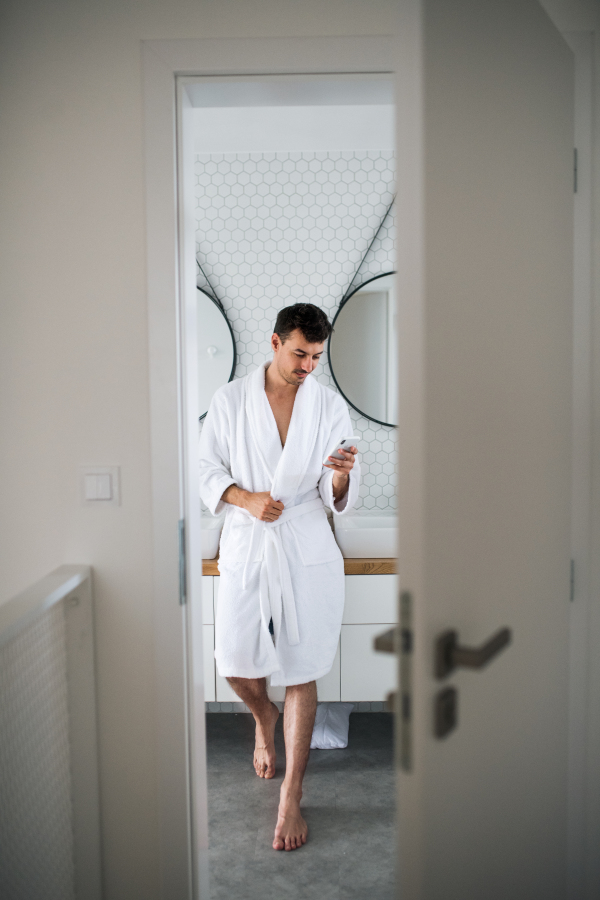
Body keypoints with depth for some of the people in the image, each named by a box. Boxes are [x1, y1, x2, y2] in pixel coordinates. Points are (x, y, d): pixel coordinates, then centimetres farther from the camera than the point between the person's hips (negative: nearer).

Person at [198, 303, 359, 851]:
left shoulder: (330, 406, 1)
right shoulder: (230, 400, 1)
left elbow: (338, 498, -1)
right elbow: (209, 471, 5)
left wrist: (341, 477, -24)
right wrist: (246, 498, -13)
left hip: (306, 551, -1)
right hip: (246, 546, 1)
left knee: (302, 673, 2)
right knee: (234, 662, 5)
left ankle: (291, 796, 16)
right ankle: (265, 717, 42)